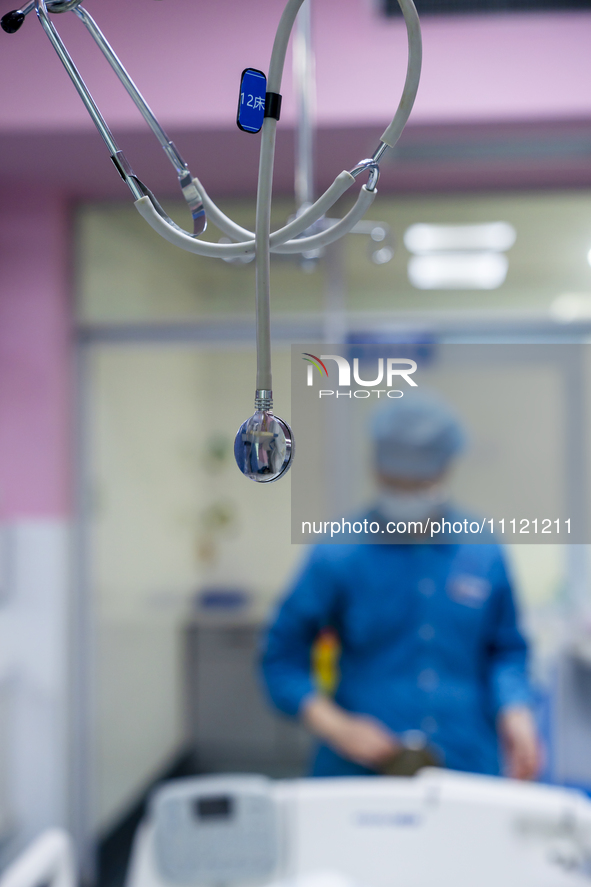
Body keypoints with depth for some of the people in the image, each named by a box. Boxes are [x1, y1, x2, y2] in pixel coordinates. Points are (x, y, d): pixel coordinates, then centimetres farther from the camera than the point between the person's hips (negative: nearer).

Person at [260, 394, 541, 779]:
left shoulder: (484, 554, 4)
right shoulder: (337, 557, -4)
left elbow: (507, 650, 15)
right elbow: (282, 658, 1)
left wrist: (515, 712, -4)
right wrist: (338, 728, -11)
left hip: (469, 766, 2)